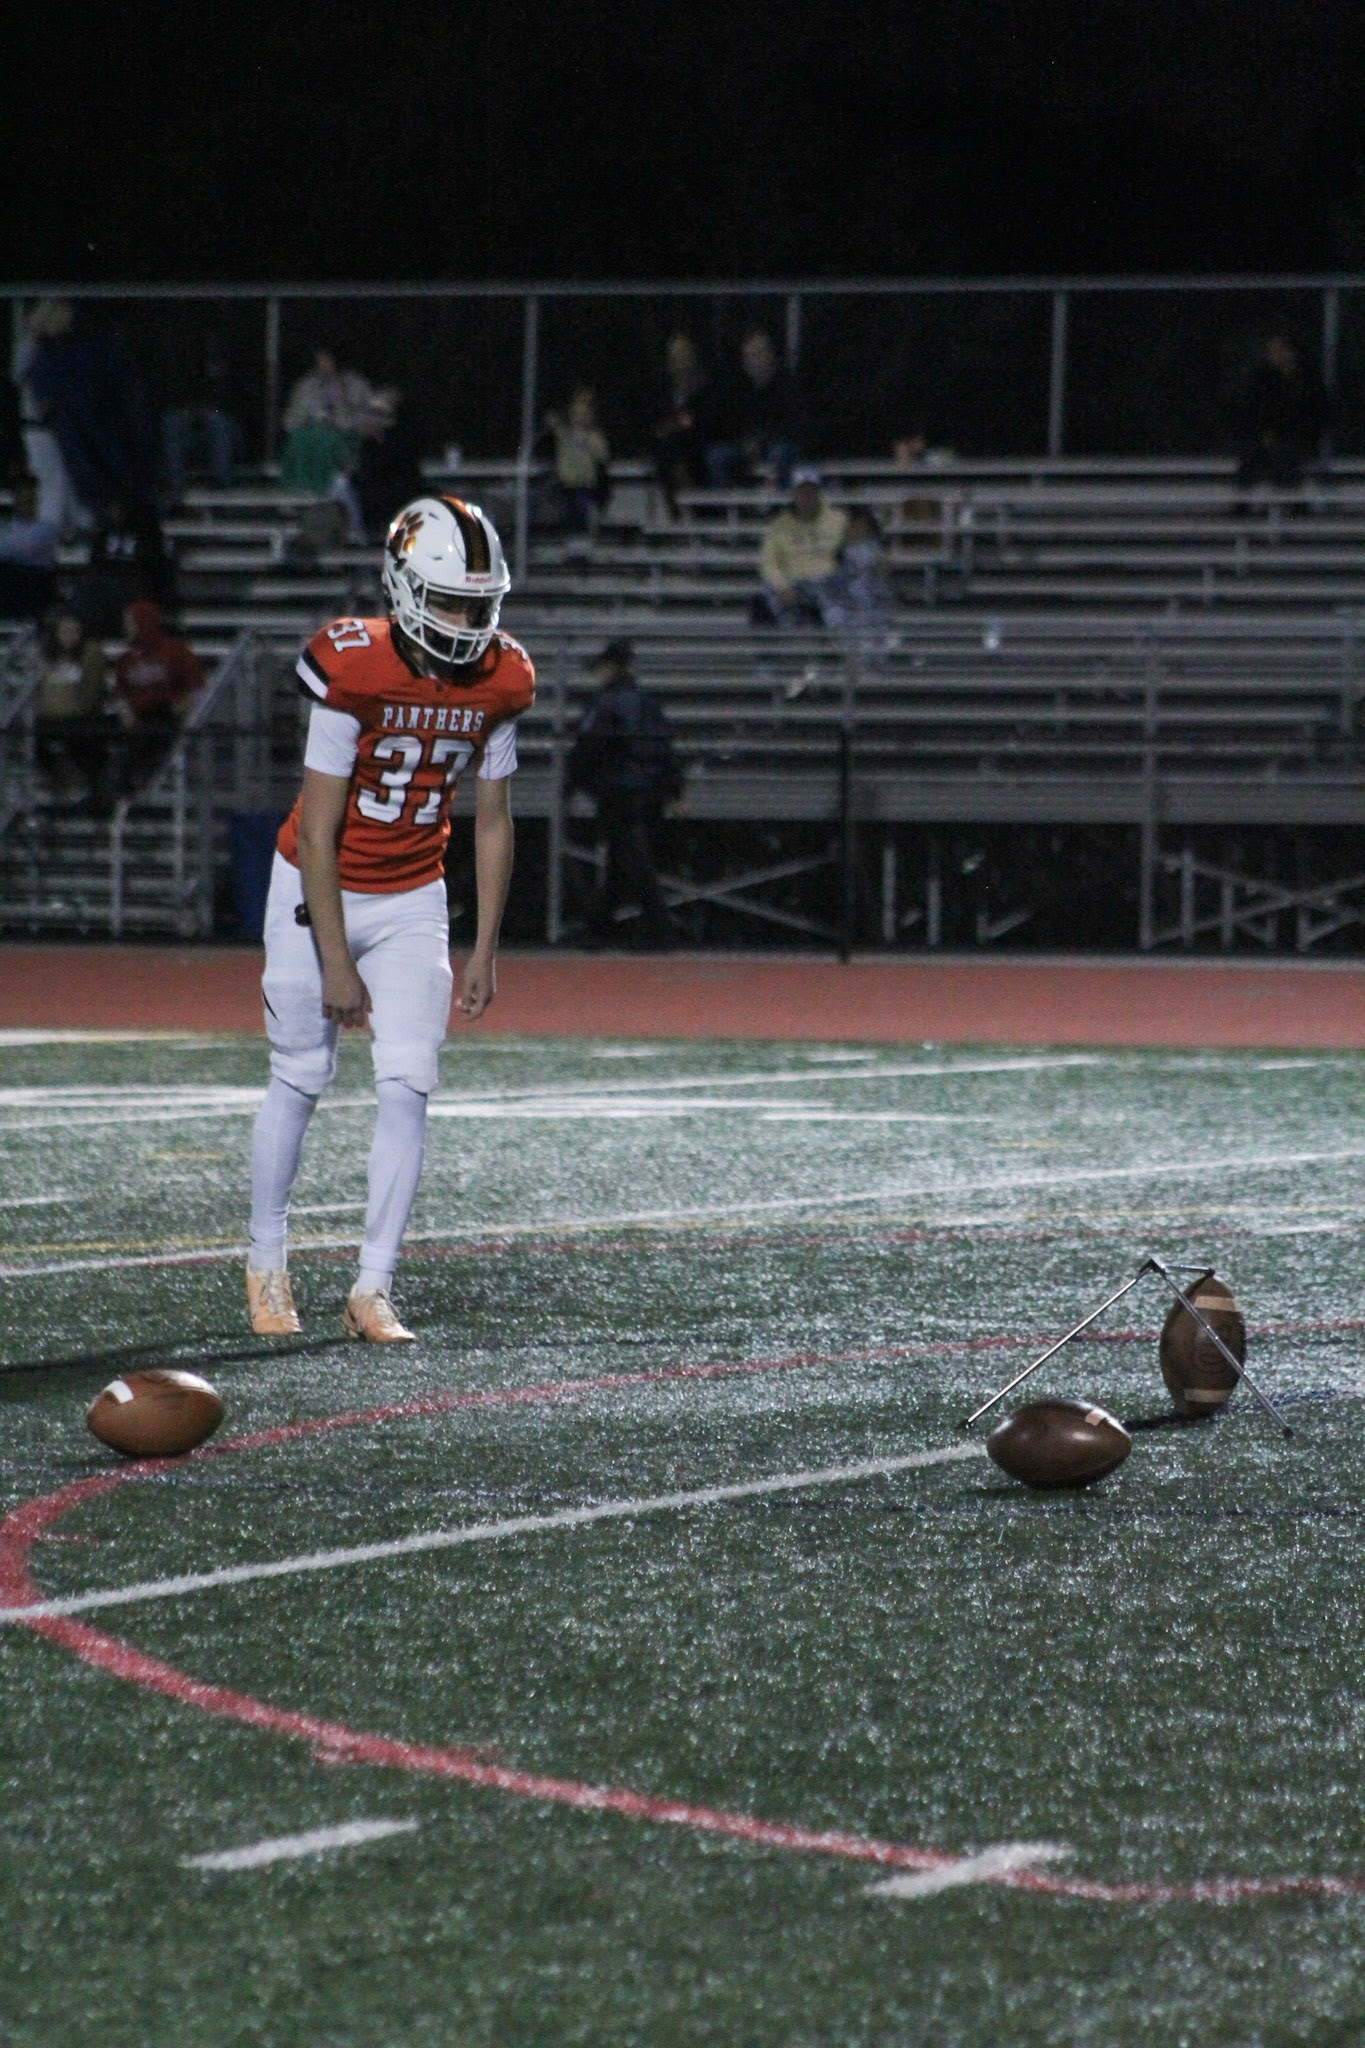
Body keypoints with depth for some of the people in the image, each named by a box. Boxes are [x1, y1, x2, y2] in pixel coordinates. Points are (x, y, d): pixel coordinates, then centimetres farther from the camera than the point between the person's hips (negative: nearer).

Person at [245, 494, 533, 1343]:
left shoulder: (499, 682, -9)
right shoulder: (353, 669, -23)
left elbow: (493, 820, 3)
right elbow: (318, 829, -19)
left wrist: (485, 951, 2)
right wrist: (335, 960, -19)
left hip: (413, 901, 3)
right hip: (319, 893, -3)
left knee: (408, 1087, -8)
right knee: (300, 1079, 5)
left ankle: (374, 1288, -3)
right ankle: (267, 1263, 25)